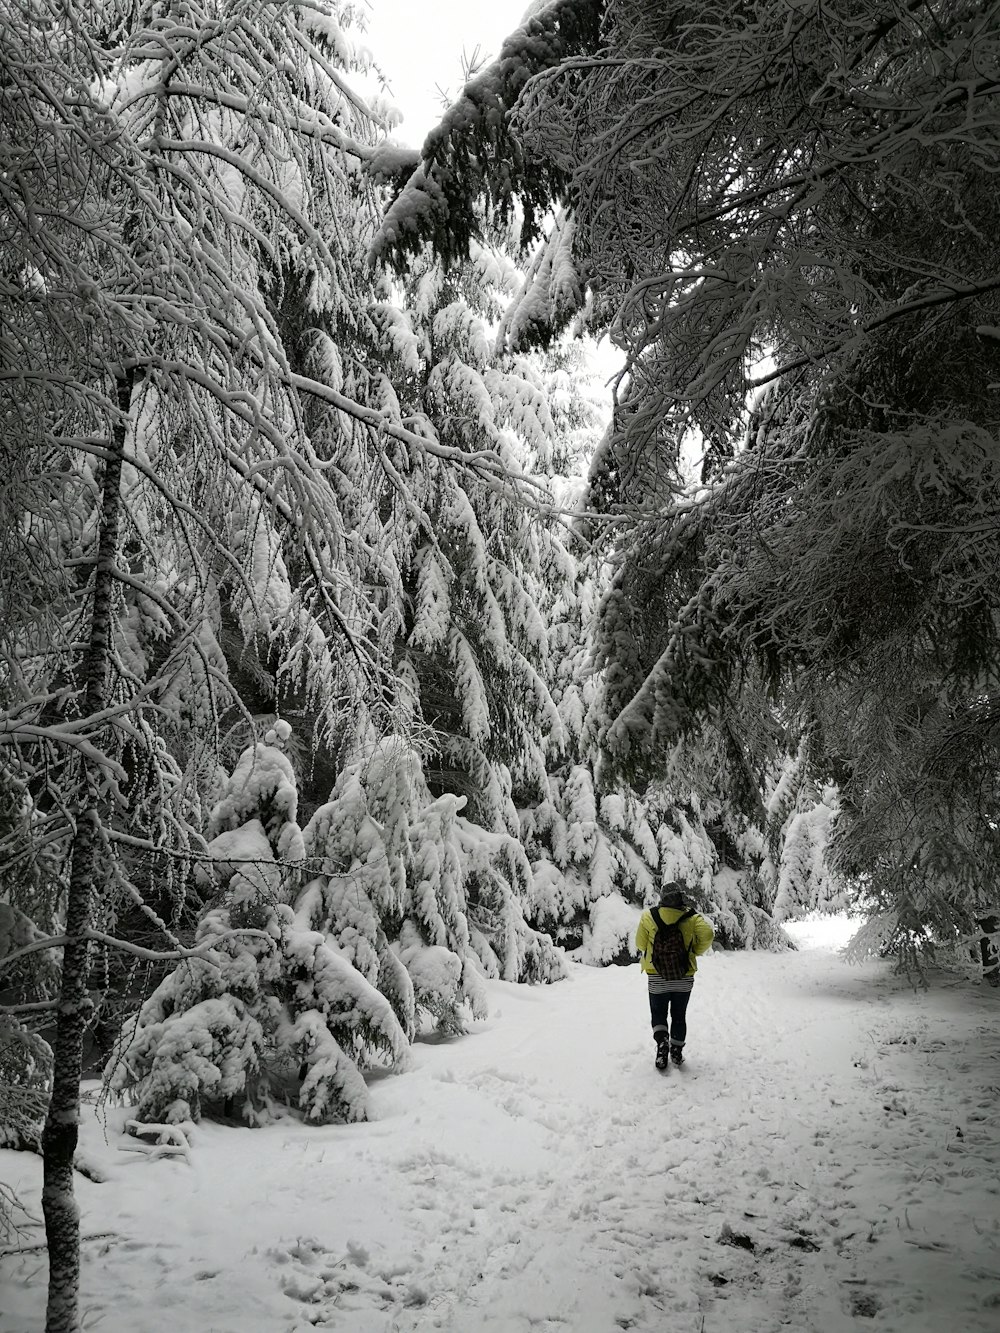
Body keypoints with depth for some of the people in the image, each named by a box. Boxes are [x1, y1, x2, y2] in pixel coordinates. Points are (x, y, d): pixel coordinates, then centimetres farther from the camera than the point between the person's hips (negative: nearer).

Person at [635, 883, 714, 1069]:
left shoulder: (648, 917, -7)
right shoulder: (692, 917, -7)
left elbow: (640, 943, -6)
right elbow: (708, 935, -19)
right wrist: (696, 952, -1)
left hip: (657, 978, -1)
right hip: (684, 977, 1)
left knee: (658, 1014, 14)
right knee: (679, 1015, 18)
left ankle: (662, 1042, -9)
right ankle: (677, 1052, 21)